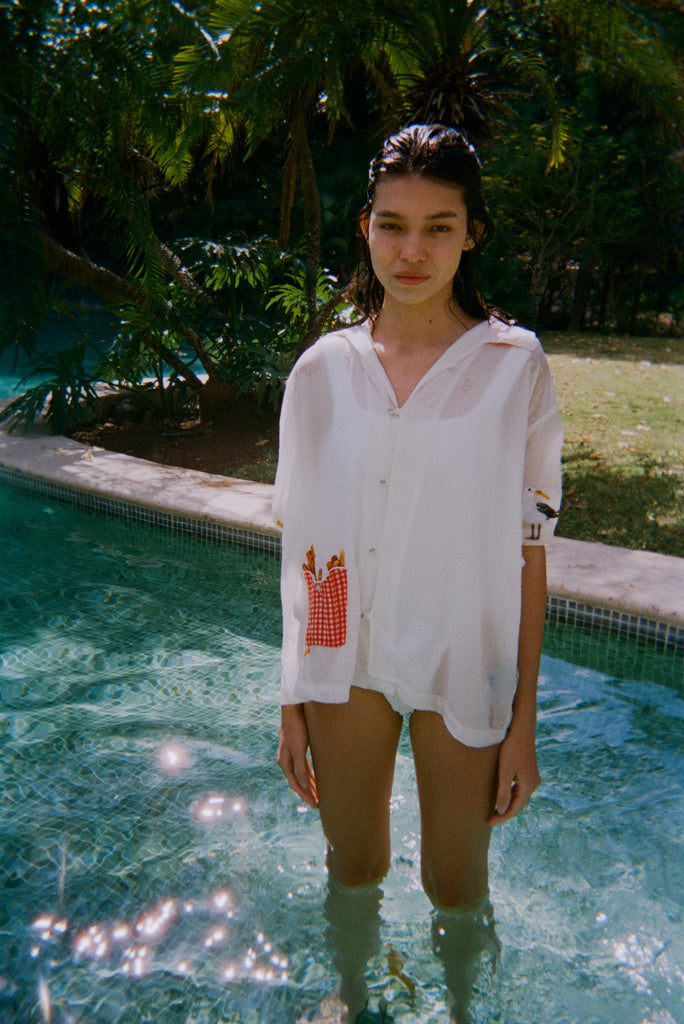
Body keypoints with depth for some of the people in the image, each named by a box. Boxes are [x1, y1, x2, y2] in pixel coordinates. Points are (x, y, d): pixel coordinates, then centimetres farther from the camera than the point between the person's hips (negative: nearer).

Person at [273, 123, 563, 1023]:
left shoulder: (515, 367, -8)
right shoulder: (323, 369, -2)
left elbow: (529, 553, -6)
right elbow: (303, 550, 1)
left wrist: (523, 724, -6)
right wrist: (292, 702, 3)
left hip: (462, 671, -2)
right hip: (345, 661, 2)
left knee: (457, 894, 17)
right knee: (352, 875, 22)